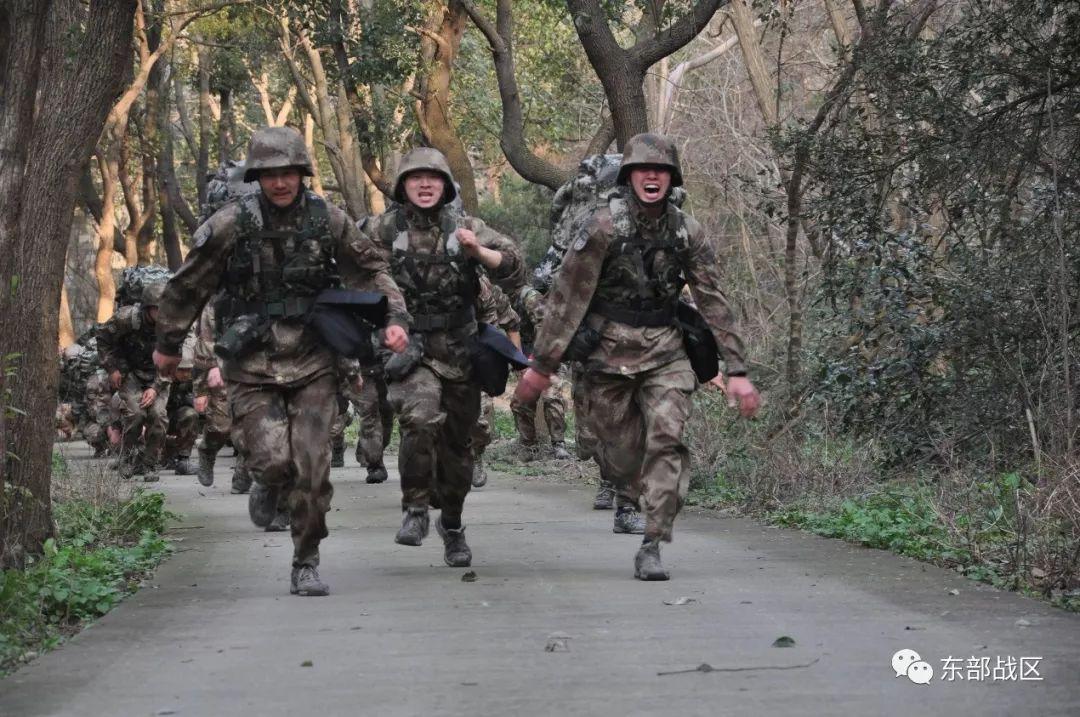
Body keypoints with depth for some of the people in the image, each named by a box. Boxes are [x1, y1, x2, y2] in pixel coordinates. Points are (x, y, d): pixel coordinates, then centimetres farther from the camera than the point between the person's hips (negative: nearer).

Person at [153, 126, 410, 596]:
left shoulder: (327, 220, -2)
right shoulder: (231, 225, -8)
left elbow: (370, 269, 10)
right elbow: (187, 287, 3)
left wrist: (395, 318, -4)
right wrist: (168, 345, 11)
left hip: (312, 363, 2)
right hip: (252, 365, -1)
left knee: (312, 469, -4)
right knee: (271, 459, -13)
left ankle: (306, 565, 12)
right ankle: (269, 486, 25)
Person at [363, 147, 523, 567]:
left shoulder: (465, 228, 4)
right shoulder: (383, 230, 0)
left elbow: (513, 271, -3)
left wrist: (478, 252, -21)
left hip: (458, 351, 3)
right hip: (408, 348, -3)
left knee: (456, 442, 13)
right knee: (420, 418, -29)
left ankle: (452, 525, 34)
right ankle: (415, 508, -12)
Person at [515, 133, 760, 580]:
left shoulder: (688, 233, 0)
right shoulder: (605, 224, -11)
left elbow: (714, 303, 1)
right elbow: (568, 296, -9)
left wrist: (737, 371, -5)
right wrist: (542, 365, -9)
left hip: (665, 350, 2)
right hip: (610, 351, -2)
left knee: (667, 438, -15)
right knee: (623, 460, 2)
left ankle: (652, 547, -9)